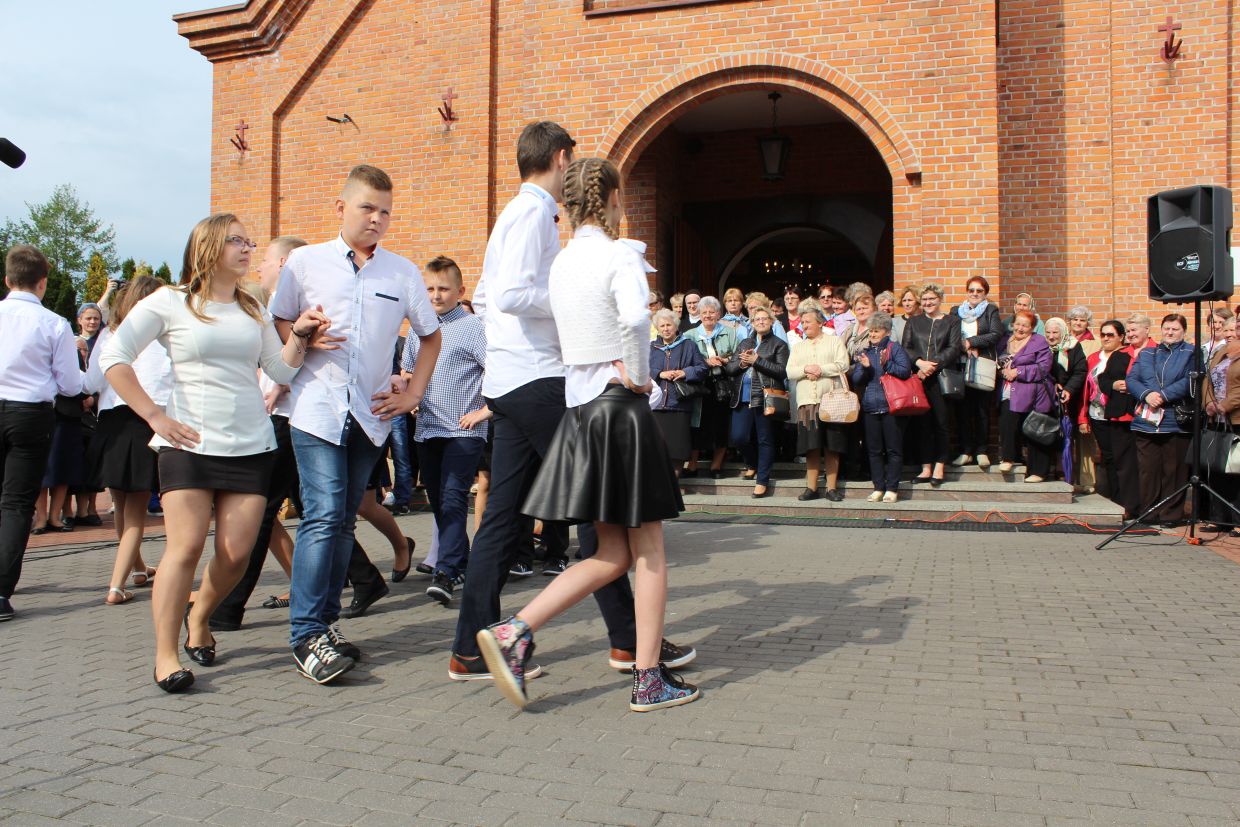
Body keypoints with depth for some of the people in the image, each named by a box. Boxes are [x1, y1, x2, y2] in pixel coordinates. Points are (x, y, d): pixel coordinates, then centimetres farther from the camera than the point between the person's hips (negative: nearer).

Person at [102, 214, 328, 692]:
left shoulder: (253, 311, 14)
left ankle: (199, 619, 28)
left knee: (236, 553, -1)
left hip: (251, 446, 4)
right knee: (186, 546, -10)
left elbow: (281, 370, 12)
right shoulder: (169, 303, 1)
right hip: (189, 443, -4)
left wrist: (300, 335, -5)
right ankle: (165, 655, 3)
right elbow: (113, 358, -3)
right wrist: (154, 415, -9)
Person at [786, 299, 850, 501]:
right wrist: (805, 369, -8)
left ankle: (832, 487, 3)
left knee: (831, 446, -3)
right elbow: (790, 371, 9)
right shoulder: (798, 347, 21)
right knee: (811, 446, 0)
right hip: (807, 401, 3)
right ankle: (811, 487, 6)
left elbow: (843, 365, -4)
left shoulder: (835, 341, 10)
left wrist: (821, 369, -10)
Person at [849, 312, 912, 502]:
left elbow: (906, 370, -11)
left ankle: (892, 488, 5)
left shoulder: (894, 348, 1)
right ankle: (878, 487, 14)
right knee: (874, 450, 7)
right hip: (870, 407, 5)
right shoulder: (864, 352, 14)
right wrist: (864, 368, -9)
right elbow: (856, 380, 9)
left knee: (894, 449, 0)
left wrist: (887, 365, -23)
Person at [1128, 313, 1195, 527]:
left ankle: (1171, 515, 8)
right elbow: (1132, 379, 6)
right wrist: (1146, 395, -12)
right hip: (1146, 420, 3)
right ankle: (1148, 513, 12)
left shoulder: (1191, 353, 5)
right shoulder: (1145, 353, 17)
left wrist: (1163, 395, -17)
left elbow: (1189, 381, -8)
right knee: (1148, 469, 4)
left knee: (1173, 470, 0)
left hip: (1175, 421, -3)